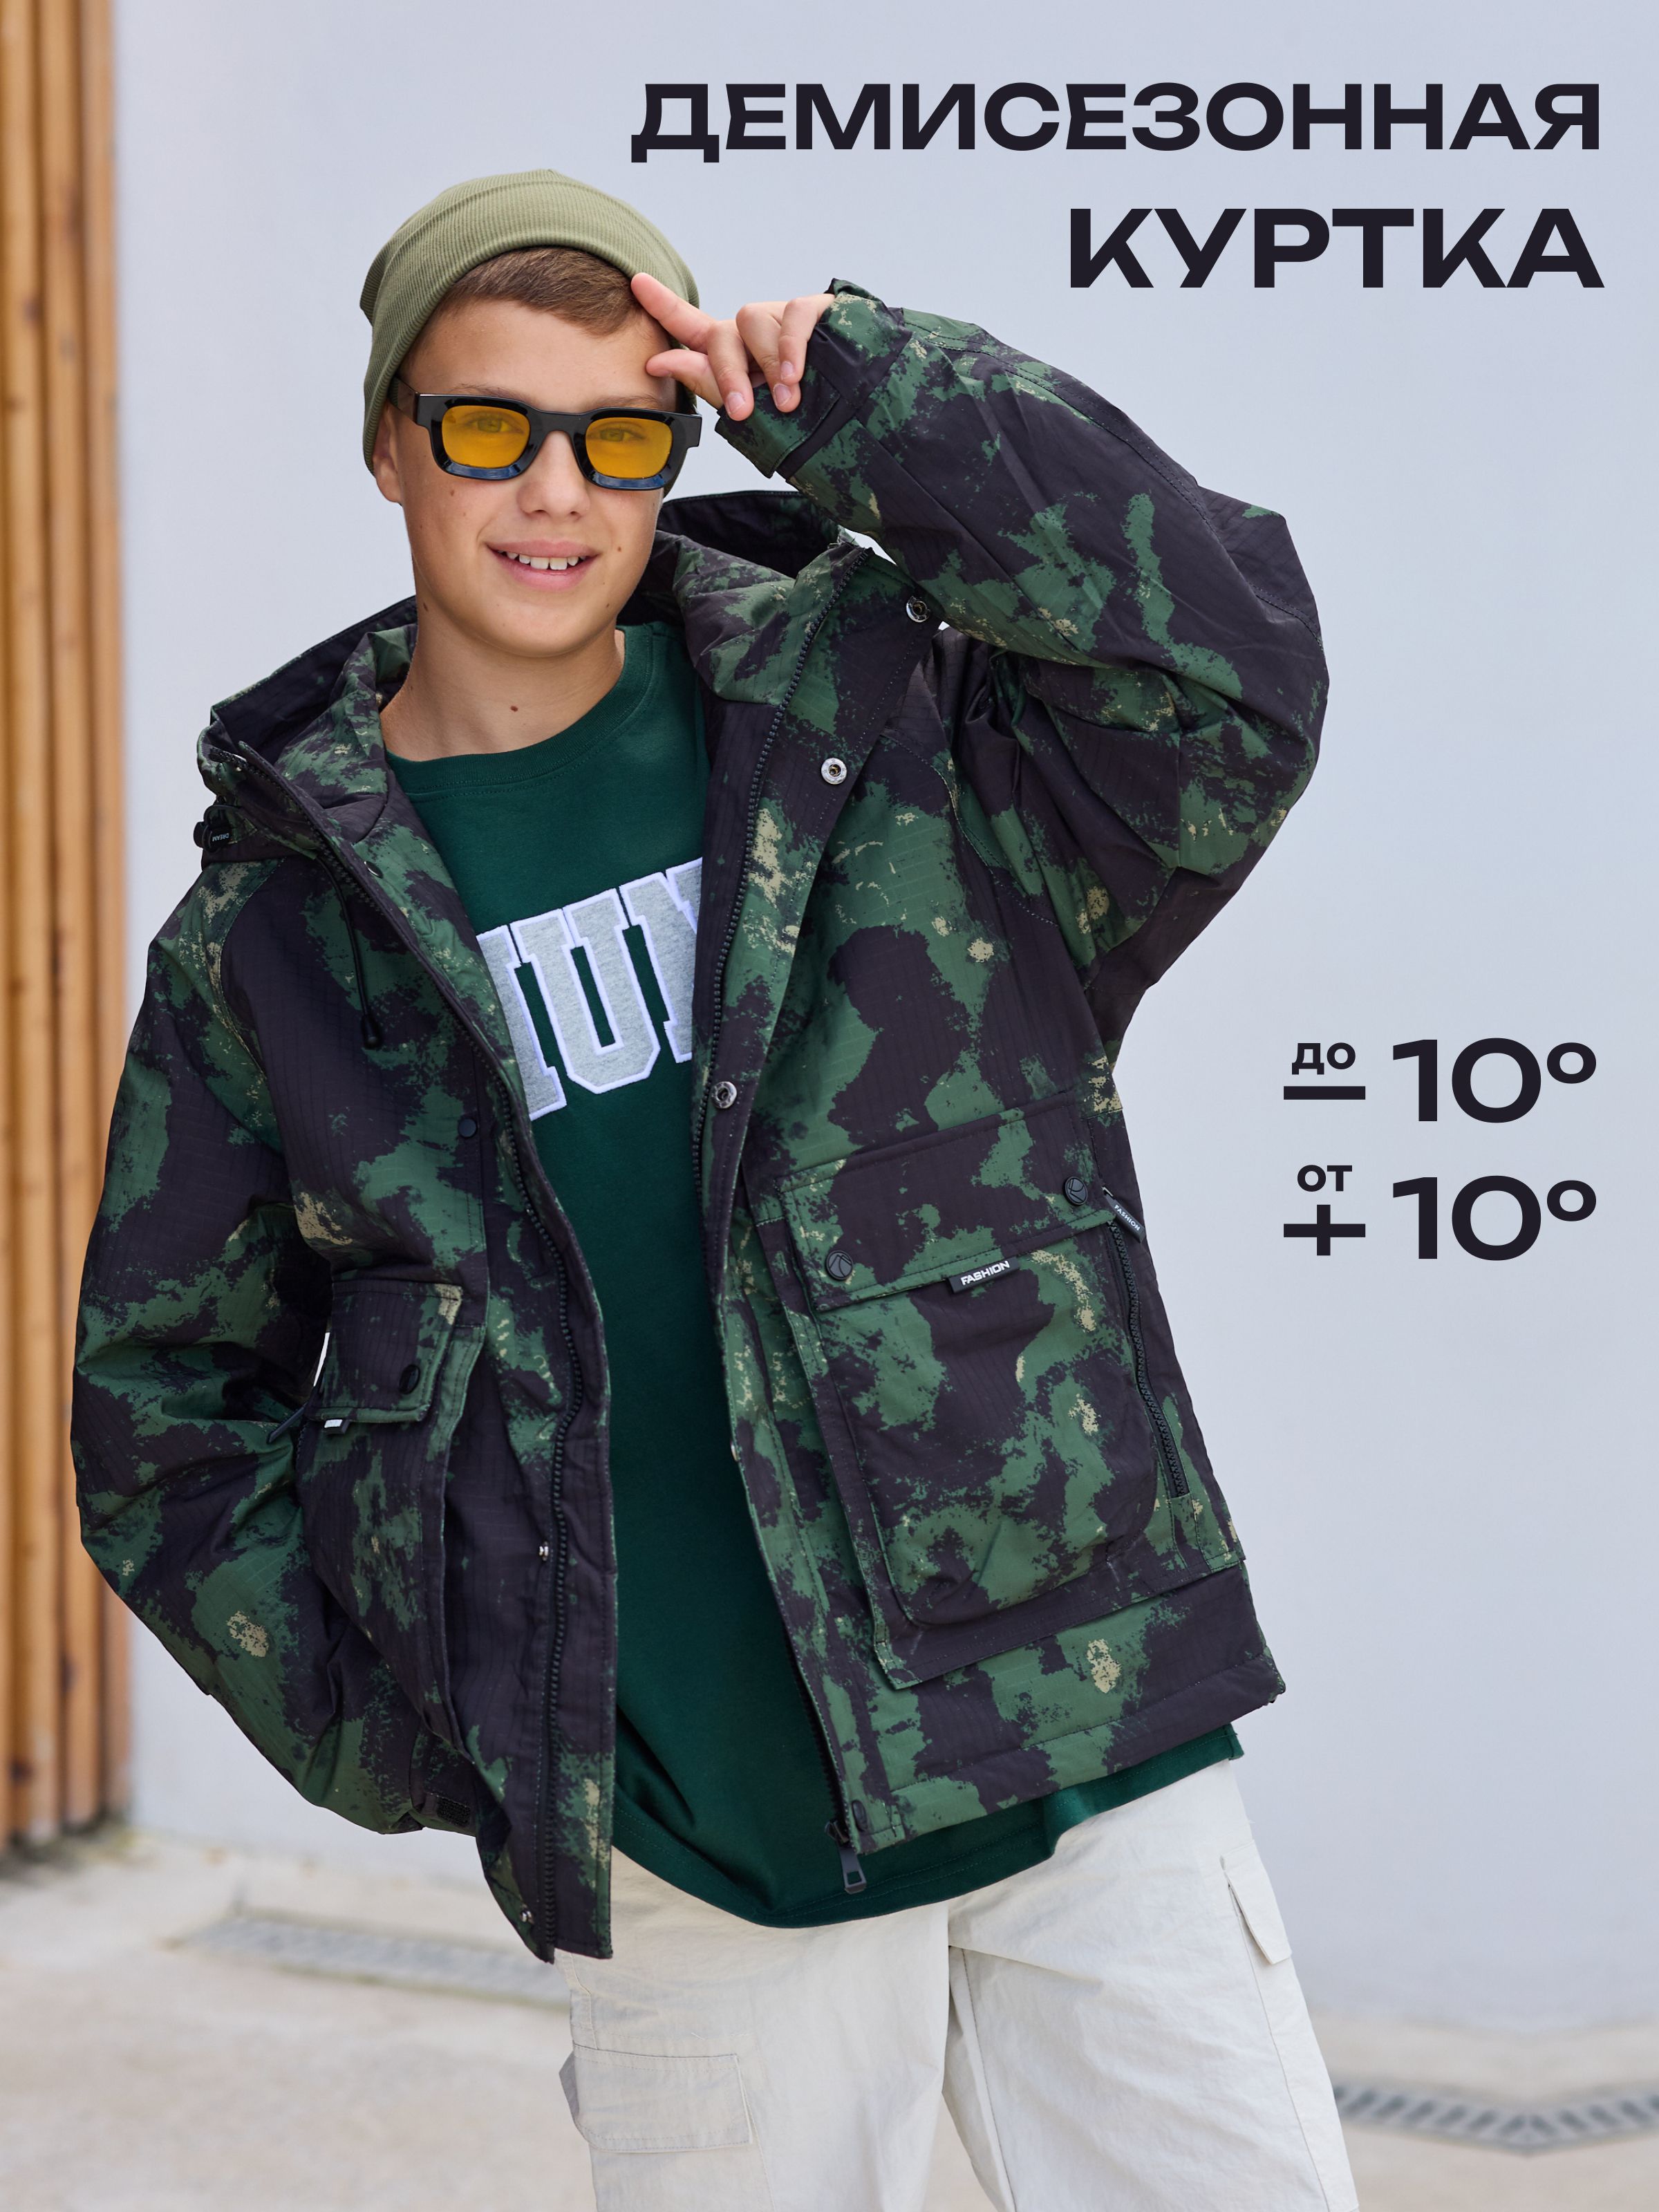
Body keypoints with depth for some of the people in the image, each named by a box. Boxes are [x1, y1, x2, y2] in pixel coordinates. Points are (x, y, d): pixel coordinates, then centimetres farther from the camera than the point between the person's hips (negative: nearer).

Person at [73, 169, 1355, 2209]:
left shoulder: (862, 707, 1)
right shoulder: (278, 928, 3)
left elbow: (1231, 682, -15)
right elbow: (167, 1401, 11)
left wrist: (866, 400, -14)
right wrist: (387, 1725, 1)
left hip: (1080, 1757, 0)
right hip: (687, 1863, 1)